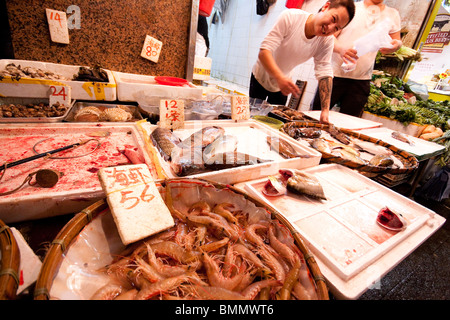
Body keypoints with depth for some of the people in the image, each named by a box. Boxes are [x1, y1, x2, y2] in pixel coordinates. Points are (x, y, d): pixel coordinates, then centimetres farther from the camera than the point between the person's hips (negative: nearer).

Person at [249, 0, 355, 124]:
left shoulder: (326, 41, -14)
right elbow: (264, 51, -33)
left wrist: (325, 111, -32)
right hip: (261, 77, -3)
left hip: (282, 84, 3)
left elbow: (325, 74, -19)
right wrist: (280, 77, -51)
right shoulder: (290, 17, -26)